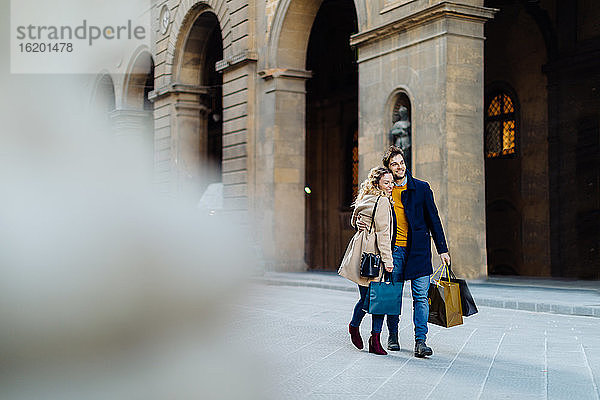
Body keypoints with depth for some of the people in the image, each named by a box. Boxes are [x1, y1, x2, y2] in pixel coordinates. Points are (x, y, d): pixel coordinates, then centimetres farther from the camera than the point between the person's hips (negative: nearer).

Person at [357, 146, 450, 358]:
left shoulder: (421, 188, 4)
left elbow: (433, 219, 7)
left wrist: (442, 249, 3)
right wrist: (361, 223, -7)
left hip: (417, 250, -1)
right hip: (393, 250, 1)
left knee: (420, 296, -5)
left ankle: (420, 341, -3)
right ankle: (392, 336, 25)